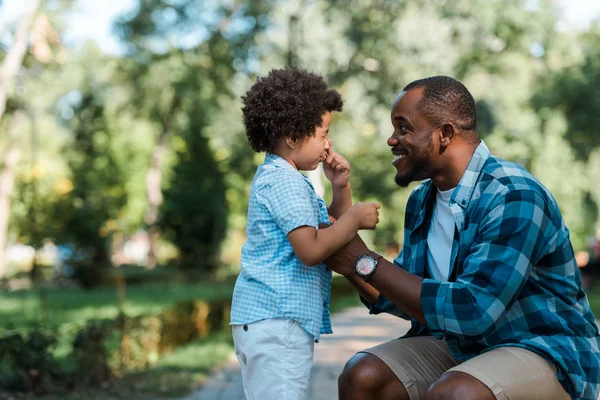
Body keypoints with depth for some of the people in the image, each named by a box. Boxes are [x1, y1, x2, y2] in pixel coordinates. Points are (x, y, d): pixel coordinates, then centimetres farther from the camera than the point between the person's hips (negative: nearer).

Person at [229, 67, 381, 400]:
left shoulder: (277, 177, 21)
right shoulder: (283, 180, -12)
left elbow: (329, 228, 27)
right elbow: (311, 250, -22)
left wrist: (340, 188, 11)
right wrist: (355, 218, -11)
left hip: (262, 319, 11)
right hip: (276, 319, -11)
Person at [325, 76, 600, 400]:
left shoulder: (513, 197, -22)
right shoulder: (422, 200, 4)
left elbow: (472, 311, -29)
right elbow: (410, 301, 10)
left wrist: (368, 263, -23)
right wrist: (344, 256, -6)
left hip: (544, 352, -7)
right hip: (459, 346, 7)